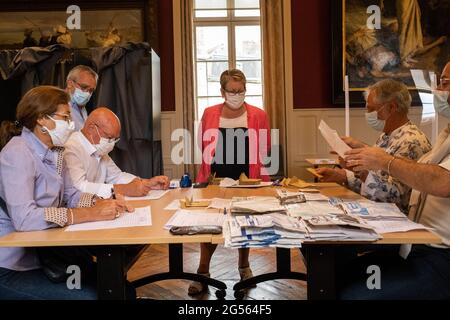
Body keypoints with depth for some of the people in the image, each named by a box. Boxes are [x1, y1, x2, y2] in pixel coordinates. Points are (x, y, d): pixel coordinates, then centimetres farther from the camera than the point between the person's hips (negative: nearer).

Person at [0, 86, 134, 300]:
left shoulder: (54, 151, 8)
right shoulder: (17, 154, -20)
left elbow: (69, 195, 10)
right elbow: (23, 218, -31)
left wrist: (103, 204, -10)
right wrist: (91, 214, -31)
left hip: (41, 256, 8)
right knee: (90, 295, -16)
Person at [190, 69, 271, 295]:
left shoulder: (258, 116, -1)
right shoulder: (209, 115, 1)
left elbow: (264, 153, 2)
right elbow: (203, 150, 8)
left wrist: (262, 181, -4)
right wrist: (205, 176, 4)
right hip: (215, 181, 0)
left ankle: (244, 266, 33)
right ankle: (203, 272, 11)